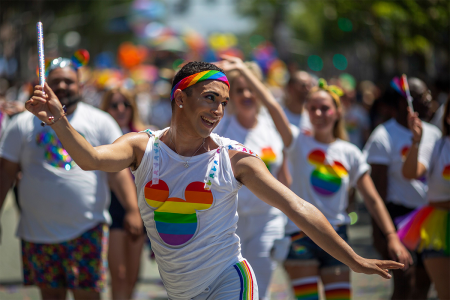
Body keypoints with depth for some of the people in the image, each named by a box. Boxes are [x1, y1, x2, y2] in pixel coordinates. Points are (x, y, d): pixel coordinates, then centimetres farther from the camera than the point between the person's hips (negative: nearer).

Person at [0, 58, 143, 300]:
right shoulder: (23, 125, 7)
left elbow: (118, 169, -1)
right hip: (39, 232, 2)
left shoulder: (100, 122, 5)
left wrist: (132, 209, -11)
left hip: (88, 230, -2)